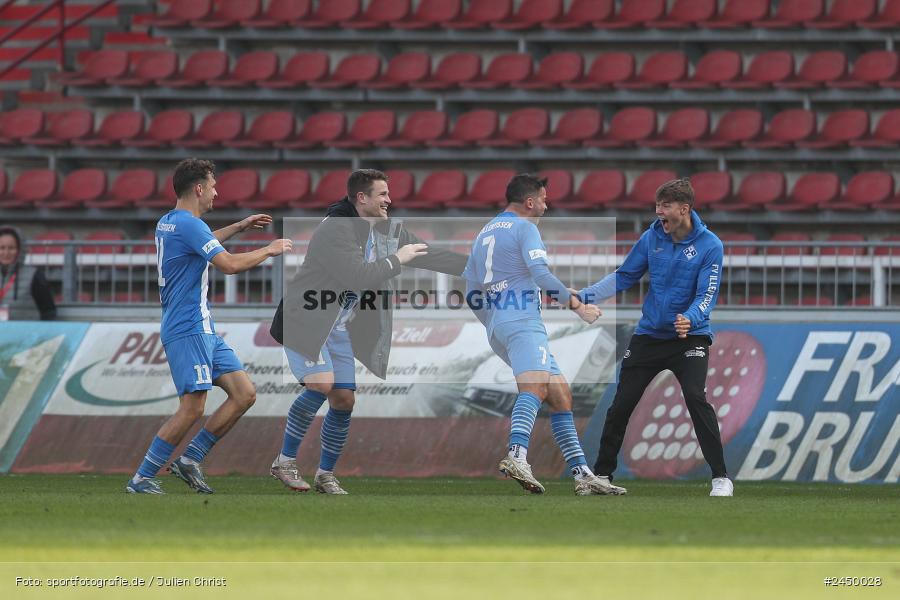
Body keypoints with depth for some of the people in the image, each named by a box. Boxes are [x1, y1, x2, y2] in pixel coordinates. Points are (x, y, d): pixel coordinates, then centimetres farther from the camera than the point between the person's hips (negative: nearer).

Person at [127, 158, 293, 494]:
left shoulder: (168, 223, 15)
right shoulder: (188, 225, -16)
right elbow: (229, 264, -25)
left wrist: (240, 227, 38)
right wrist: (269, 250, -10)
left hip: (202, 329, 10)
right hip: (188, 330, -10)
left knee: (244, 394, 6)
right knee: (192, 409, -12)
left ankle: (189, 461, 10)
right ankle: (141, 480, -5)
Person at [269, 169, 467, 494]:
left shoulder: (388, 230, 4)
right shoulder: (334, 230, -22)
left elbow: (427, 256, 13)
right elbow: (358, 275, -31)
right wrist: (397, 259, -20)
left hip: (340, 328, 8)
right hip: (305, 319, -8)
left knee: (344, 400, 3)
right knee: (321, 384, -23)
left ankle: (325, 475, 15)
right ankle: (284, 462, -11)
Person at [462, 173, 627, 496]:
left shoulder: (484, 234, 25)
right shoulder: (525, 228, 0)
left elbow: (471, 293, 27)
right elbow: (540, 274, -14)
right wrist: (577, 304, -8)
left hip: (496, 325, 10)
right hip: (522, 321, -10)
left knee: (561, 395, 12)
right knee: (535, 384, -31)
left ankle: (582, 475, 9)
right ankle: (516, 456, -55)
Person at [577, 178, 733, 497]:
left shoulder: (709, 246, -12)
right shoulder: (652, 238, -1)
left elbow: (707, 294, -16)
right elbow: (624, 276, 8)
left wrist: (690, 319, -36)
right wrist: (583, 296, 1)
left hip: (690, 336, -4)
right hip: (649, 335, 4)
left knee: (695, 397, -23)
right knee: (621, 404, 2)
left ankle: (721, 478, -16)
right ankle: (602, 474, 18)